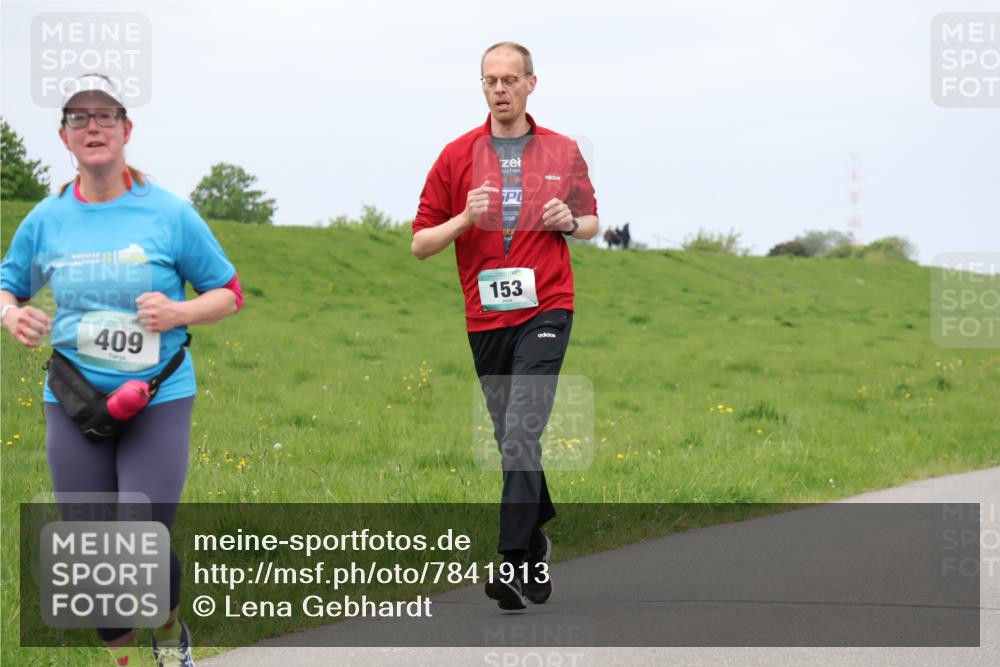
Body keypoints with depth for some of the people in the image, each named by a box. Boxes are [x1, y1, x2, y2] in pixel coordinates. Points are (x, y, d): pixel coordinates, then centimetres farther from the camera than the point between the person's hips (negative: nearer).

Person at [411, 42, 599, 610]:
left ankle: (514, 563, -21)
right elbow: (421, 242, 4)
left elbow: (591, 222, 18)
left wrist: (571, 222, -5)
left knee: (522, 432, -17)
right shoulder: (458, 156, 4)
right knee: (513, 438, 12)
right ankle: (538, 542, 31)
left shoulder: (565, 153, 5)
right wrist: (466, 217, -14)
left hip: (545, 311, -3)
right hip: (486, 318, 3)